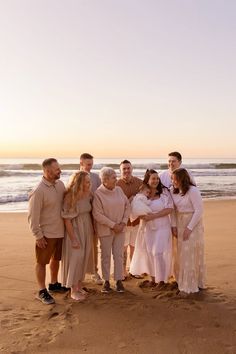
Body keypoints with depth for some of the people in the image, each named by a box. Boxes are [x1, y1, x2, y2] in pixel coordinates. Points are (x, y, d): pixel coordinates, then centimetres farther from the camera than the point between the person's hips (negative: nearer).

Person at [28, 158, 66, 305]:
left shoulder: (60, 184, 0)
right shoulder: (39, 191, -21)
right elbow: (33, 216, -18)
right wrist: (38, 236, -16)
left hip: (60, 231, 7)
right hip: (46, 233, -7)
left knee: (56, 259, 22)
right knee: (42, 262, 8)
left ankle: (54, 284, 41)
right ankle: (42, 291, 22)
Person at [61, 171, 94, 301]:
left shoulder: (88, 195, -2)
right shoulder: (70, 197, -20)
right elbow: (67, 219, -19)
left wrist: (92, 231, 5)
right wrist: (73, 239, -18)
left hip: (87, 230, 7)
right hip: (75, 231, -6)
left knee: (84, 258, 15)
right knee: (75, 258, 0)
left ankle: (79, 286, 31)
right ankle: (73, 290, 15)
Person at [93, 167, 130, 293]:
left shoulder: (119, 190, 1)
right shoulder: (98, 194, -13)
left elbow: (127, 206, 6)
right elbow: (97, 214, -16)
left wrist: (123, 223, -5)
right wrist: (113, 225, -15)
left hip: (120, 229, 4)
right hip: (105, 230, -4)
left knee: (119, 255, 8)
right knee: (106, 256, 8)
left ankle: (119, 280, 19)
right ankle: (106, 281, 21)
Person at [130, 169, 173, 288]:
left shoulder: (164, 192, -8)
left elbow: (169, 209, -14)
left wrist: (153, 216, -19)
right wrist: (142, 216, -16)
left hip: (161, 227, -3)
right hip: (147, 228, 3)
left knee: (158, 252, -4)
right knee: (149, 252, 8)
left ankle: (161, 279, 13)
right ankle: (153, 277, 24)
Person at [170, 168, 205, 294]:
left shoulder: (193, 191, -19)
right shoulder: (174, 191, 1)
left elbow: (199, 211, -18)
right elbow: (174, 209, 5)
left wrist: (189, 228, -17)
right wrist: (174, 225, -1)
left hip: (193, 224, -6)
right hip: (180, 224, 6)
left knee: (191, 254, 0)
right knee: (182, 253, 13)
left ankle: (191, 285, 13)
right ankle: (183, 280, 28)